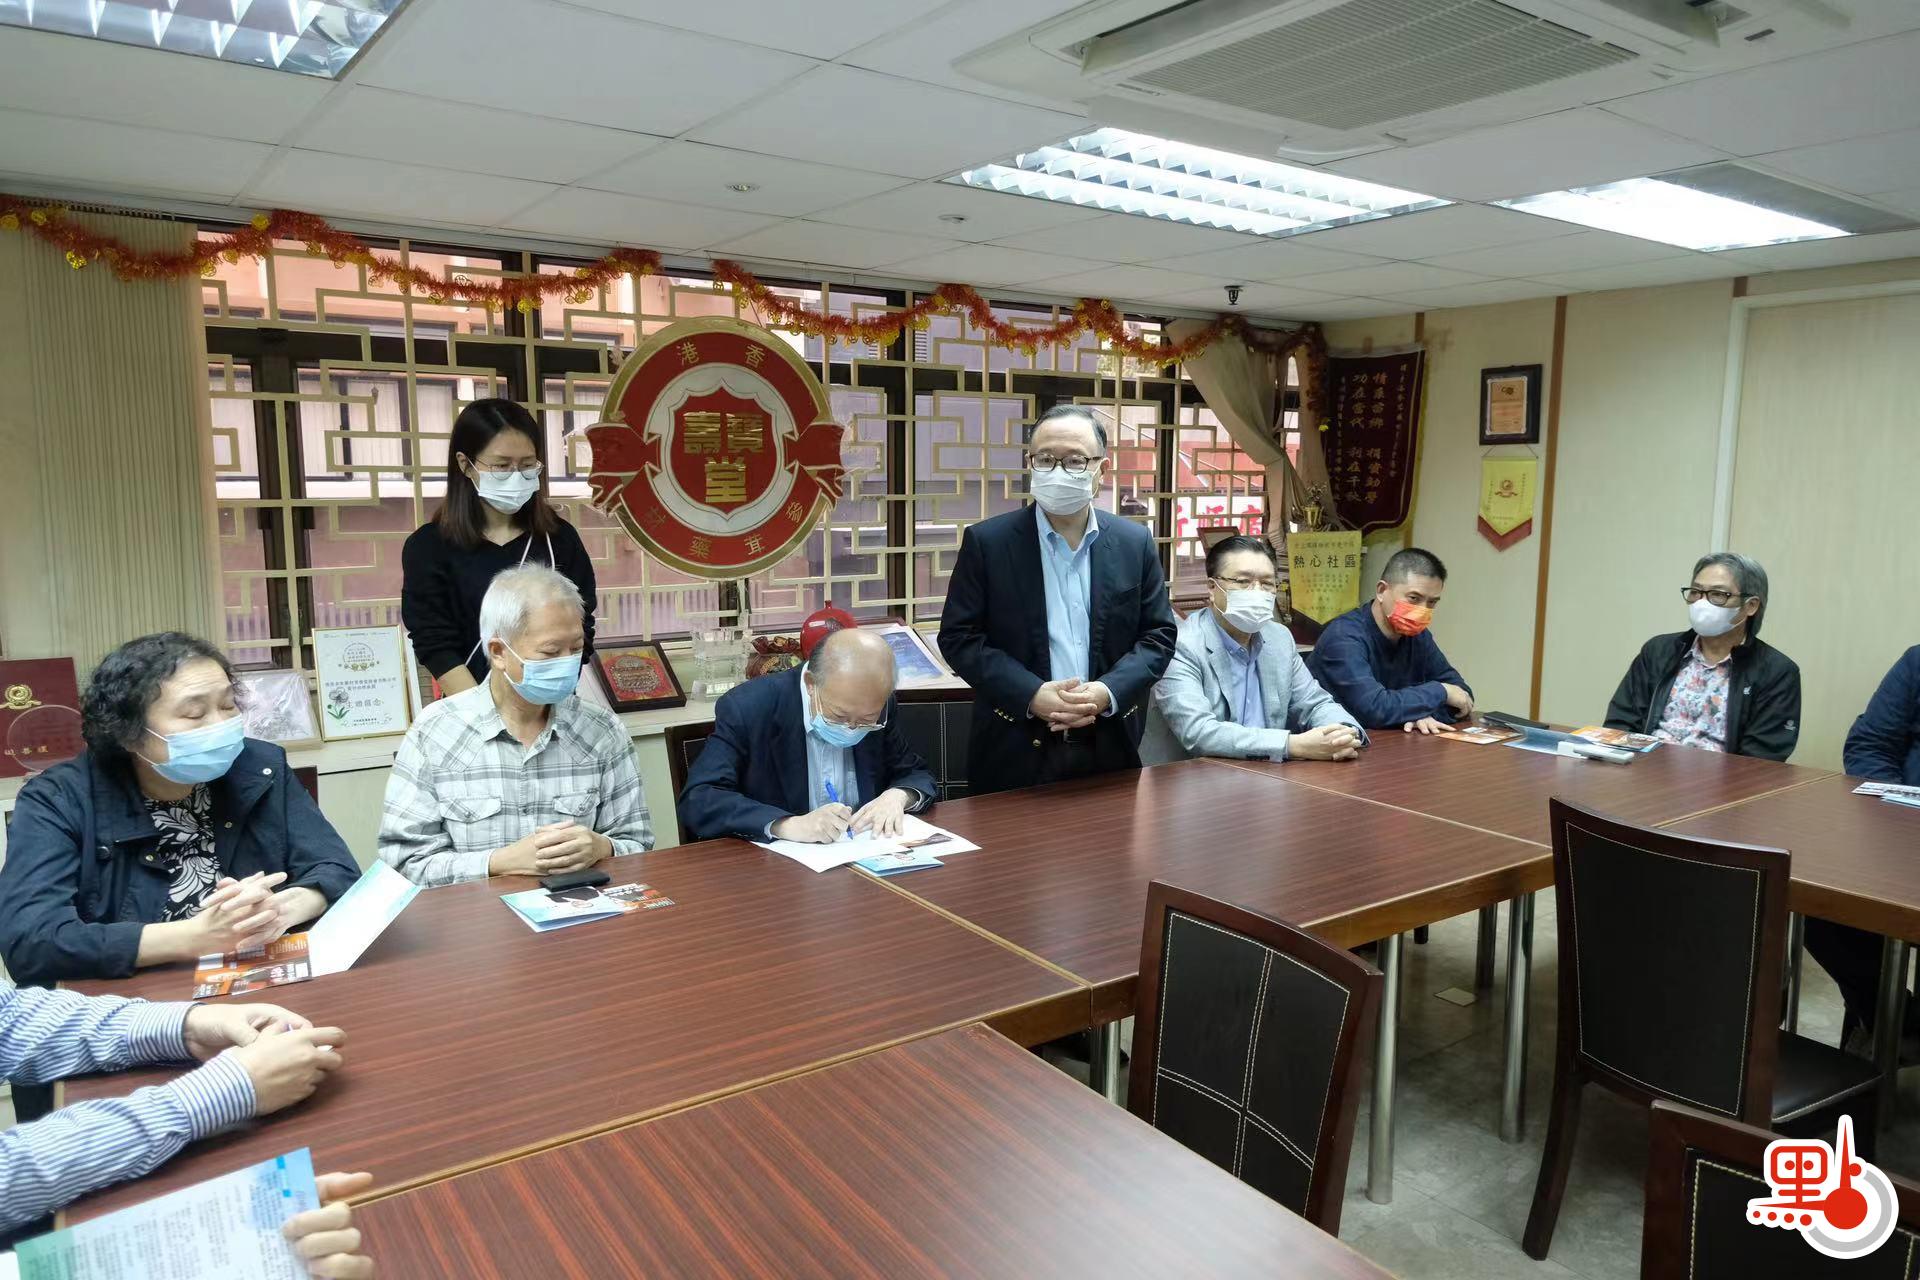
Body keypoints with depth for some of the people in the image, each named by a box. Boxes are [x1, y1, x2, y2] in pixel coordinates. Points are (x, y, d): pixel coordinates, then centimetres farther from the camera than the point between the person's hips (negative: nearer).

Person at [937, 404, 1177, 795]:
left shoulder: (1135, 543, 3)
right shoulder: (987, 541, -4)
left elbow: (1158, 634, 5)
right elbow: (958, 636, -5)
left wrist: (1108, 693, -12)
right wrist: (1031, 695, -17)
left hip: (1111, 748, 2)